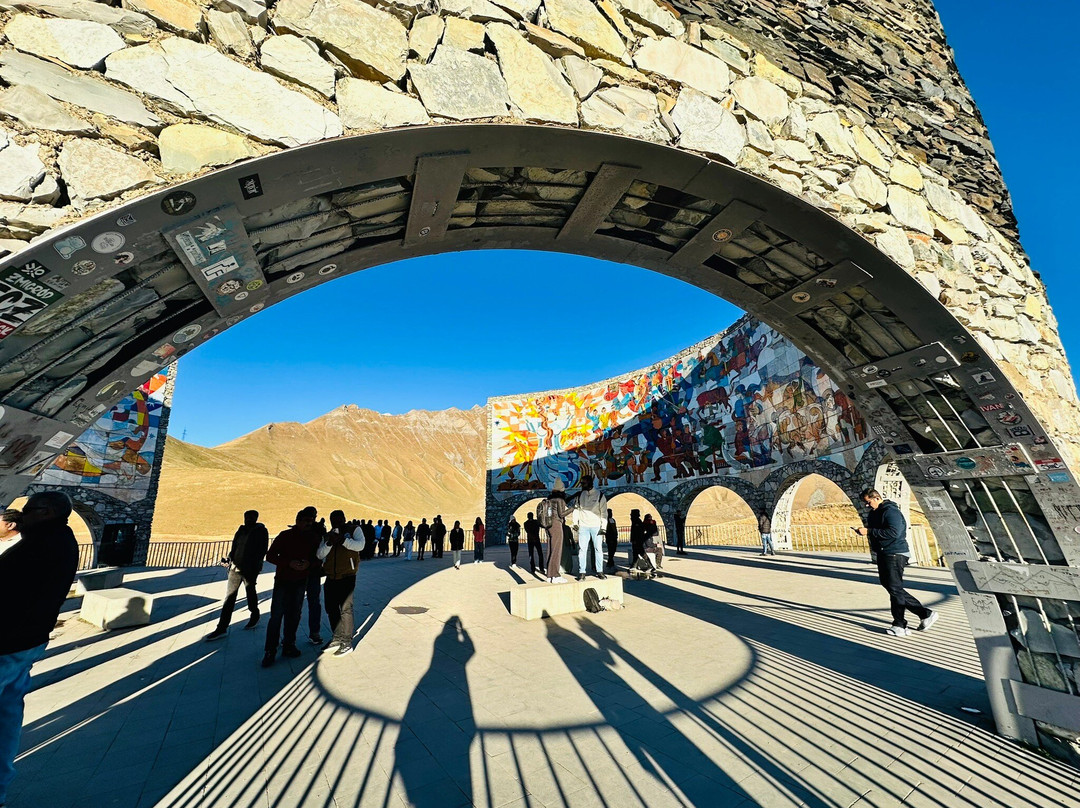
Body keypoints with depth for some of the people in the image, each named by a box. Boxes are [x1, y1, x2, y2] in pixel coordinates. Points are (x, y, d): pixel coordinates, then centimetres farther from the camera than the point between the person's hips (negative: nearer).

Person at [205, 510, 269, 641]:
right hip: (235, 568, 5)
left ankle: (254, 617, 33)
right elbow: (234, 547, 14)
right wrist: (229, 559, -1)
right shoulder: (241, 530, 7)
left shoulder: (261, 532, -9)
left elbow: (261, 551, -11)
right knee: (229, 597, 6)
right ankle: (222, 628, 12)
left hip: (250, 570, -5)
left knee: (251, 595, 10)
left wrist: (254, 568, -16)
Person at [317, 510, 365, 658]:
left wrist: (343, 540, -29)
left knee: (345, 608, -4)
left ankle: (347, 643, 6)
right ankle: (337, 639, 29)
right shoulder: (327, 536, 11)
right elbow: (319, 554, -1)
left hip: (347, 577, -6)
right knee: (331, 608, 13)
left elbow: (360, 545, -19)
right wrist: (329, 543, -18)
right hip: (331, 578, 6)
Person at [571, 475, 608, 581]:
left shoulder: (599, 495, -1)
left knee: (598, 549, 3)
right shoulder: (579, 495, 8)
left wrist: (603, 526, -6)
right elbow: (575, 508, 10)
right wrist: (575, 522, 0)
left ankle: (599, 571, 12)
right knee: (582, 549, -1)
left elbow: (604, 511, 0)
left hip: (596, 526, -1)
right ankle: (582, 572, 3)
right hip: (583, 526, 2)